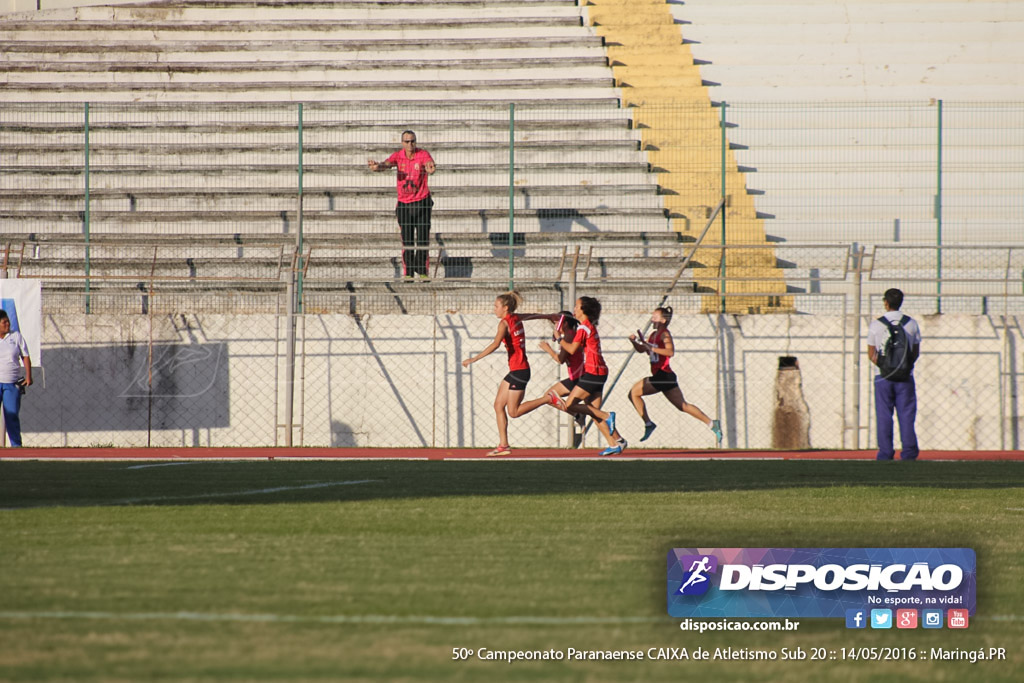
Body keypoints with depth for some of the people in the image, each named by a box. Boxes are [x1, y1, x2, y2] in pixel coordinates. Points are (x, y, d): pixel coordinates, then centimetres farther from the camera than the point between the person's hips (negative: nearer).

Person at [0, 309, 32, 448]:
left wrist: (28, 376, 1)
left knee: (12, 415, -4)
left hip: (12, 383, 1)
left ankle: (16, 444, 3)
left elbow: (25, 357, 10)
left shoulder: (16, 336, 9)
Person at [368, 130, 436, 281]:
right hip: (404, 203, 2)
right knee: (407, 240, 3)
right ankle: (408, 273, 8)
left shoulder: (423, 154, -8)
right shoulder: (399, 156, -1)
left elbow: (429, 164, -29)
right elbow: (387, 163, -19)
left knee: (423, 239, -5)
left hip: (422, 202, -2)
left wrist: (430, 169, -55)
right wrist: (378, 166, -43)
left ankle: (422, 271, 2)